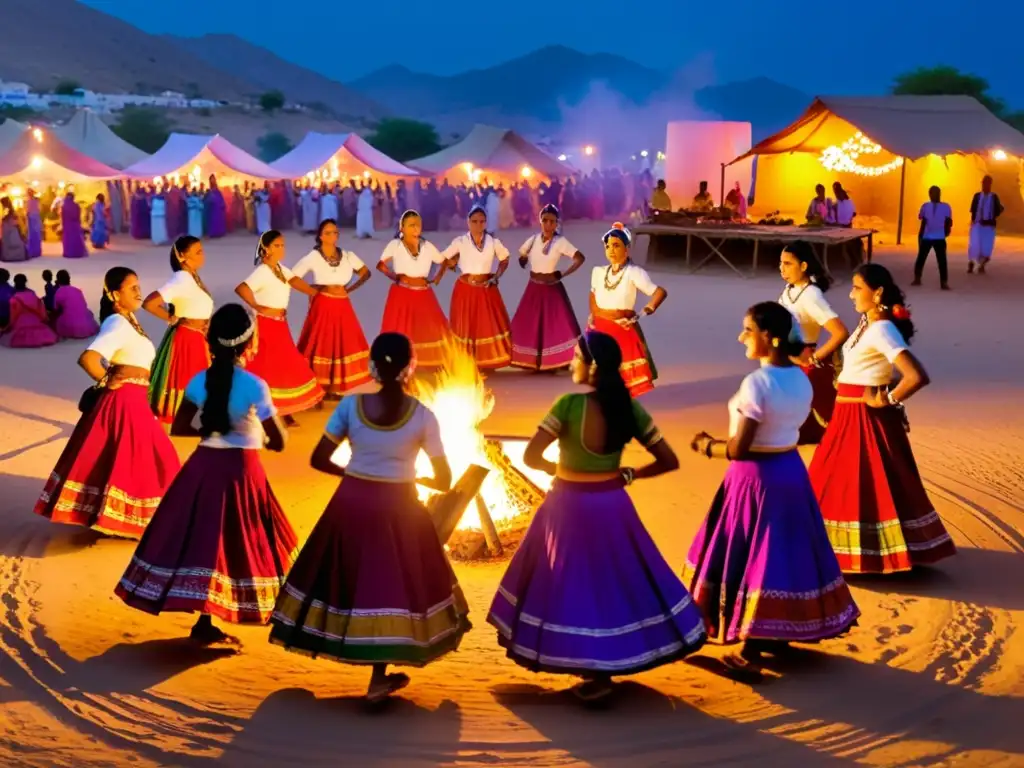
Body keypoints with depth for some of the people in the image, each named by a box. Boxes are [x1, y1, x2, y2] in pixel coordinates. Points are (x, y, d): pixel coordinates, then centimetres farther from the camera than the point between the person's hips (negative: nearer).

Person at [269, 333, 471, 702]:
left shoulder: (351, 405, -8)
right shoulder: (423, 416, -11)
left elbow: (319, 460, -4)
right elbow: (444, 481, -7)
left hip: (352, 501, 2)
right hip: (397, 507, -2)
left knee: (348, 575, 20)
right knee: (391, 583, 10)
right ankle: (379, 679, 15)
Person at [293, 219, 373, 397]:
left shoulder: (348, 256, 4)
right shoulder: (313, 257, -6)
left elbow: (366, 273, 15)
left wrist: (349, 289, 5)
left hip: (342, 308, 4)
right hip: (323, 307, -4)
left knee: (344, 347, 5)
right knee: (320, 348, -3)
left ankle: (336, 388, 17)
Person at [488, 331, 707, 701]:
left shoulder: (569, 404, -18)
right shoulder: (629, 407, -5)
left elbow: (531, 456, -20)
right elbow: (669, 461, -2)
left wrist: (559, 469, 0)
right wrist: (628, 474, 8)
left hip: (570, 506, -4)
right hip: (612, 505, 4)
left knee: (574, 585, 8)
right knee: (618, 581, 19)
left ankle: (595, 671, 8)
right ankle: (613, 660, 27)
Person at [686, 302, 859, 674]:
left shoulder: (756, 383, -22)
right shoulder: (802, 379, 3)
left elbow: (738, 449, -22)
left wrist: (706, 446, -3)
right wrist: (719, 441, 14)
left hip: (756, 477, -8)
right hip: (790, 470, 8)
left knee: (751, 558, 4)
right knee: (786, 551, 17)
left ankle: (751, 646, 13)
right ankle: (780, 632, 30)